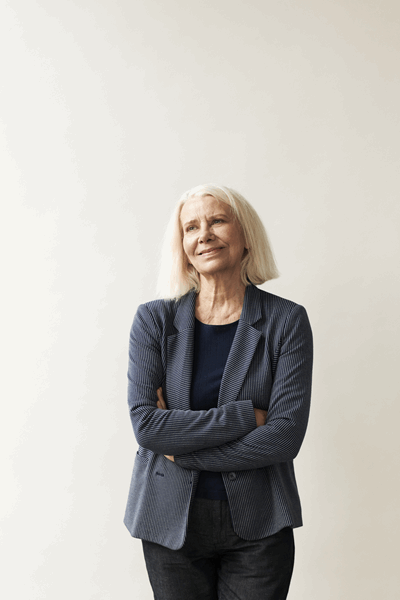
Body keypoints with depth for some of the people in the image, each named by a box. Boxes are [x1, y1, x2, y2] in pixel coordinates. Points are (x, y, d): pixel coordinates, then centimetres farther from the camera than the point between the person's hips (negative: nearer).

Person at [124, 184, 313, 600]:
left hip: (258, 526, 0)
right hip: (171, 521, 1)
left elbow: (286, 435, -13)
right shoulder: (154, 320, -3)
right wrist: (246, 416, -18)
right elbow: (144, 423, -12)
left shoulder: (287, 321, -5)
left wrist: (180, 450, -13)